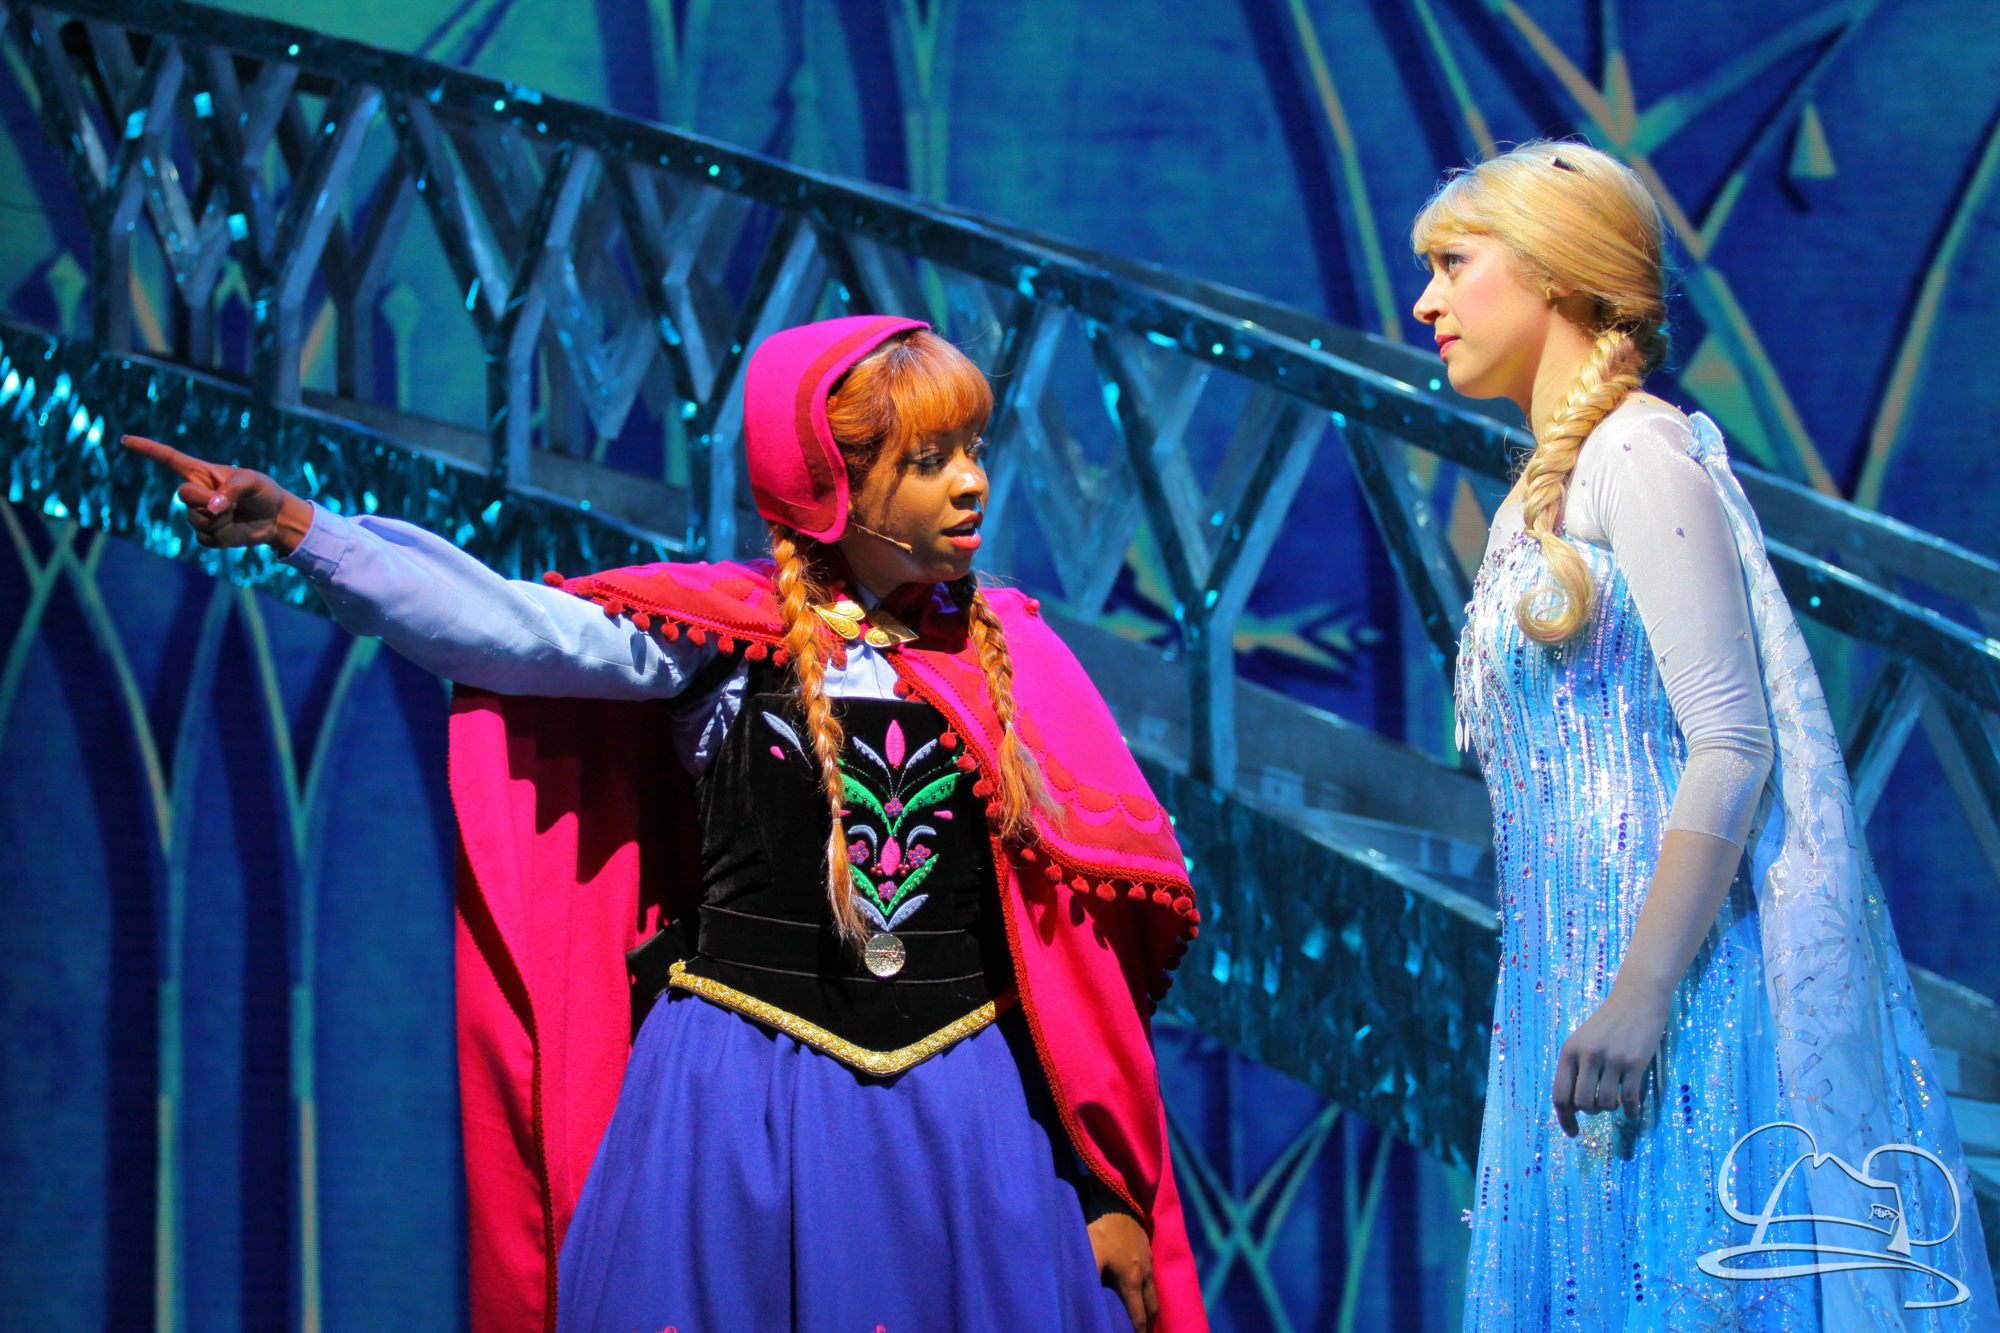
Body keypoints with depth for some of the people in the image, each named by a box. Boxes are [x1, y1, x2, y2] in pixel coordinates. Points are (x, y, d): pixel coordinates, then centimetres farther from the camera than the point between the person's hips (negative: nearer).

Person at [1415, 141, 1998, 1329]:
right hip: (1580, 972, 9)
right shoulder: (1556, 483, 18)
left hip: (1681, 965, -9)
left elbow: (1733, 745, -17)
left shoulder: (1637, 454, -8)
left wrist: (1638, 996, -24)